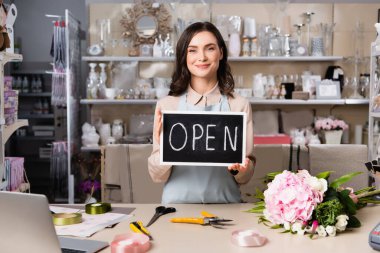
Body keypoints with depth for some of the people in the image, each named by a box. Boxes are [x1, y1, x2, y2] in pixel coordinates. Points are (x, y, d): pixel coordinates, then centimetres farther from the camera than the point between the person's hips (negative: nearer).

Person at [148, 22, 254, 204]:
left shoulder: (239, 105, 2)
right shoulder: (166, 105, 2)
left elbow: (245, 178, 7)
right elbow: (158, 176, 2)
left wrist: (240, 169, -15)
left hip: (225, 204, 1)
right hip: (178, 203, -1)